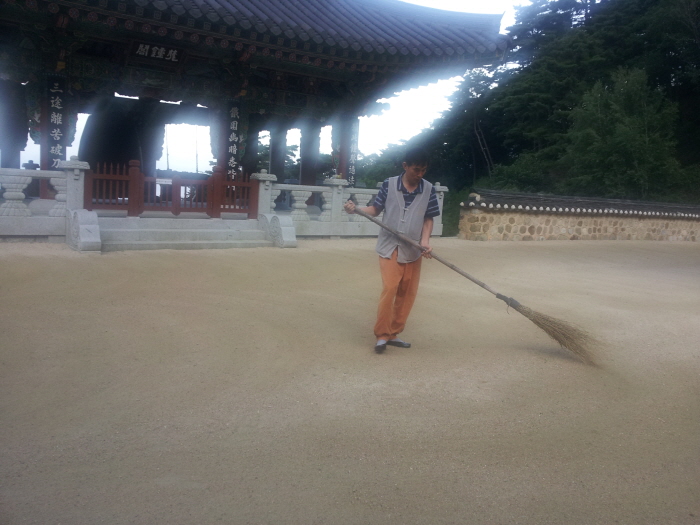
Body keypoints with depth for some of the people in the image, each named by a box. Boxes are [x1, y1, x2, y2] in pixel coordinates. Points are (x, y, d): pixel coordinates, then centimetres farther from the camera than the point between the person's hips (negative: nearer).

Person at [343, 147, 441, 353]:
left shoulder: (429, 190, 0)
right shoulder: (389, 184, -5)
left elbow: (428, 219, 3)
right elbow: (375, 209, 1)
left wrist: (425, 241, -13)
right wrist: (355, 208, -17)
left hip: (413, 250, 3)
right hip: (390, 246, -3)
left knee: (408, 292, 7)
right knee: (389, 288, -13)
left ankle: (393, 333, 20)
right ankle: (382, 334, -2)